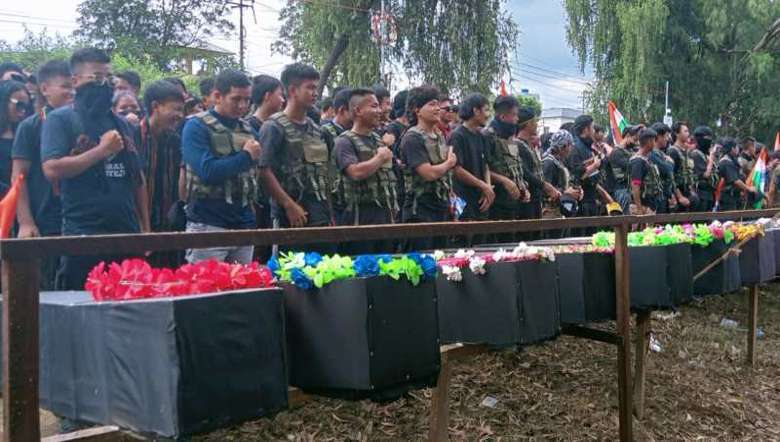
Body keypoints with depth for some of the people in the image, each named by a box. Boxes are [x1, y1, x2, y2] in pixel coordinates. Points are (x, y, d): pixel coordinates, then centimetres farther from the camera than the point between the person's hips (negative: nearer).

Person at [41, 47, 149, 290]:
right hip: (83, 237, -5)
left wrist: (146, 228, 13)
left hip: (127, 234, 5)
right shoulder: (60, 120, -1)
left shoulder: (122, 124, 16)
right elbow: (52, 169, -15)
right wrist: (102, 150, -13)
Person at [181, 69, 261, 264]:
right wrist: (245, 156, -8)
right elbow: (207, 171, -18)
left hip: (244, 225, 5)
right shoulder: (197, 126, -6)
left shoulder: (248, 129, 11)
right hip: (208, 226, -5)